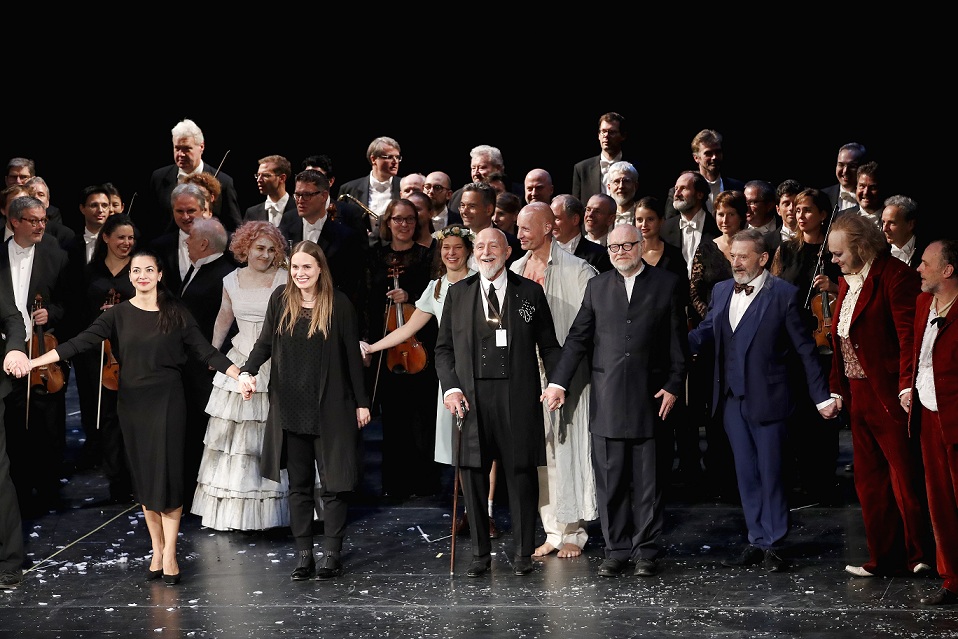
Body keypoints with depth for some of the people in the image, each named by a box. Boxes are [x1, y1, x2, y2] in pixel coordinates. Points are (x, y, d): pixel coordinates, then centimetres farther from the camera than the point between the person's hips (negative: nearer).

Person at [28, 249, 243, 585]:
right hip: (132, 402, 2)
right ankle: (157, 550, 13)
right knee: (143, 477, 5)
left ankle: (169, 554, -1)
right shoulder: (118, 314, 3)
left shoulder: (176, 313, 1)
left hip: (167, 401, -2)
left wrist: (239, 375, -12)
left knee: (166, 474, -6)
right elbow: (82, 342, -5)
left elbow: (205, 351, -1)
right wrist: (33, 361, -15)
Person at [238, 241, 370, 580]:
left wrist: (362, 402, -1)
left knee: (334, 482, 1)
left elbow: (352, 355, -2)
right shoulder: (280, 299, 3)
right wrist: (248, 371, -11)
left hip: (331, 407, -3)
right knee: (298, 484, 7)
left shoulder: (339, 303, -6)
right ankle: (304, 555, 13)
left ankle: (332, 553, 11)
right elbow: (265, 342, 8)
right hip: (290, 408, 3)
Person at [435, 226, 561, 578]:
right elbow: (444, 348, 11)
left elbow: (548, 345, 8)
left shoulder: (530, 292, 6)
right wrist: (450, 388, -3)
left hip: (518, 396, -1)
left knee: (522, 473, 3)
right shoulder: (458, 293, 11)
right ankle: (480, 553, 15)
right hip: (472, 397, 2)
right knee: (473, 474, 4)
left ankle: (523, 552, 15)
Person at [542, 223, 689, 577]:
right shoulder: (597, 286, 12)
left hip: (649, 397, -2)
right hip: (606, 399, 2)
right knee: (609, 481, 4)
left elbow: (677, 341, 4)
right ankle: (617, 550, 13)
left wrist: (674, 385, -4)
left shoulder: (667, 284, 5)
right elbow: (578, 337, 9)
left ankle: (647, 551, 12)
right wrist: (559, 381, 2)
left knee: (647, 481, 3)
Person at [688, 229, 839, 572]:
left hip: (766, 399, -5)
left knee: (770, 473, 2)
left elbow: (804, 348, -6)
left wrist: (822, 397, -7)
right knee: (746, 473, 12)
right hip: (731, 398, 6)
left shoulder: (783, 294, -8)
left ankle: (774, 544, 13)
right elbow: (705, 331, 9)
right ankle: (757, 541, 22)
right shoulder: (721, 291, 9)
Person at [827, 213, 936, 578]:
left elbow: (909, 333, -20)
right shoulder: (847, 281, 15)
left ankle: (921, 556, 12)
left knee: (905, 479, -2)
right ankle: (884, 559, 20)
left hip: (890, 397, -9)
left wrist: (907, 385, -28)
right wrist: (837, 388, 10)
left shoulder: (894, 274, -12)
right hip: (858, 396, 9)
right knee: (869, 481, 12)